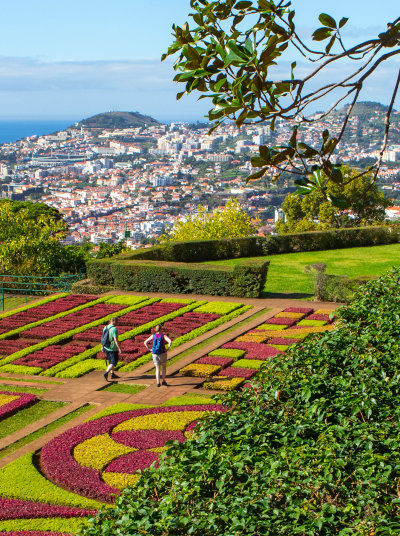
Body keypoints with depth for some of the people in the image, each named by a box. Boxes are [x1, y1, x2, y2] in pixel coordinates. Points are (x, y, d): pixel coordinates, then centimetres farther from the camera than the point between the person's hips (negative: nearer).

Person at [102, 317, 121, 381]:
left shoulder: (106, 327, 4)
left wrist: (103, 346, 21)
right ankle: (106, 373, -20)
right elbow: (115, 340, -24)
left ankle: (112, 374, 29)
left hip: (106, 348, 8)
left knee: (111, 361, 22)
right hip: (113, 348, -8)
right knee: (113, 363, -2)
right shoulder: (114, 329, -20)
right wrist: (119, 348, -20)